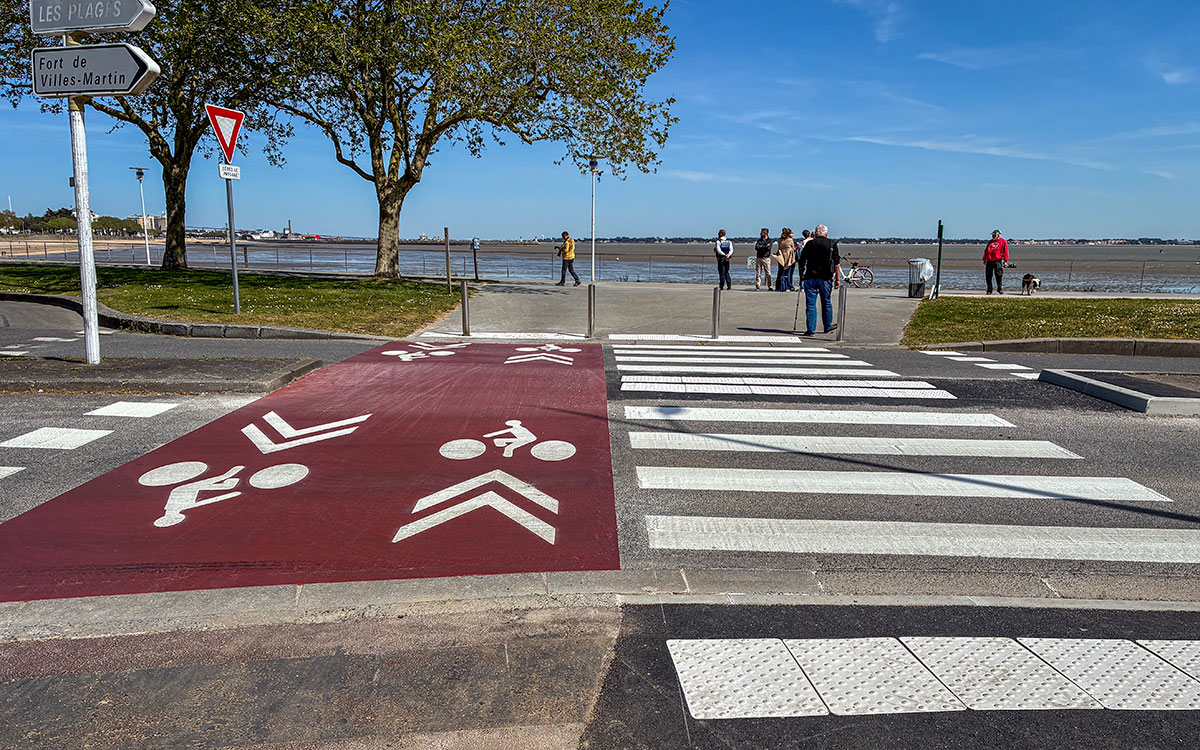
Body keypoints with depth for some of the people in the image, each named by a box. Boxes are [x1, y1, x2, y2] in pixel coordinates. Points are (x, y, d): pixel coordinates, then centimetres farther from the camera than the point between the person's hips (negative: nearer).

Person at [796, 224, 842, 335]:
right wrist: (838, 278, 3)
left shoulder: (809, 244, 3)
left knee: (810, 304, 2)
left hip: (810, 277, -1)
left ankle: (810, 329, 1)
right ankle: (828, 327, 27)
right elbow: (837, 263, 1)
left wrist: (801, 275, 13)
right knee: (827, 303, 15)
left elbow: (802, 262, 3)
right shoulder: (832, 244, 4)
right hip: (826, 278, 1)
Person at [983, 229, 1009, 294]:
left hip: (998, 261, -4)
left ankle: (999, 289, 7)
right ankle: (989, 289, 10)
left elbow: (1005, 251, -1)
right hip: (989, 261, 4)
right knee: (988, 276, 2)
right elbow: (986, 251, 19)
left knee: (999, 275, -5)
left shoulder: (1003, 241, 4)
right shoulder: (990, 242, 18)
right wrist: (984, 259, 13)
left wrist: (1005, 261, -8)